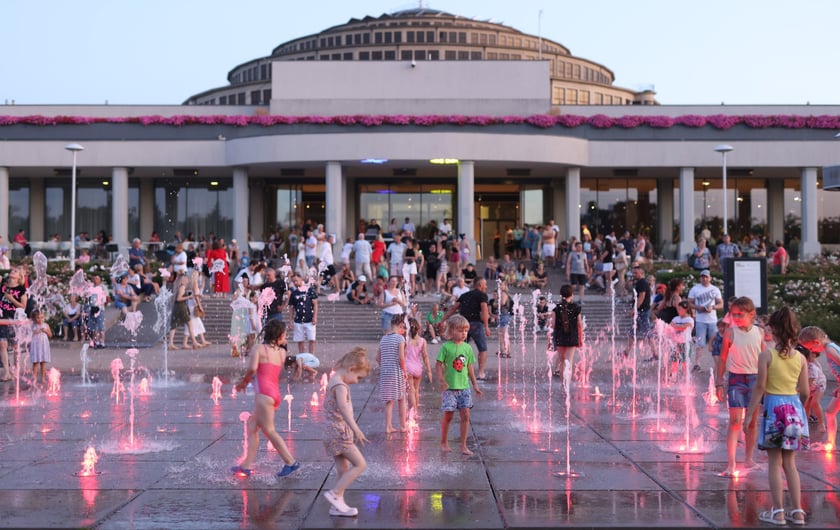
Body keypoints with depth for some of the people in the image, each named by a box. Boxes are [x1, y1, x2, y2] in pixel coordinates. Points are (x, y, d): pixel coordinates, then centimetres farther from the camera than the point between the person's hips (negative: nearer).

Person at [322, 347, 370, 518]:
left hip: (335, 432, 10)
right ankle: (335, 493, -7)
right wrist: (356, 429, -45)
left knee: (343, 470, 13)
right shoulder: (340, 385, -18)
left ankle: (337, 506, 17)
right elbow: (343, 408, -35)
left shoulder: (334, 381, 14)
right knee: (360, 464, -7)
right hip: (340, 433, -10)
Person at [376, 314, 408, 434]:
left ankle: (388, 427, 7)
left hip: (385, 373, 5)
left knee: (389, 401, 10)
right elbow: (401, 357, -17)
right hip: (397, 373, -5)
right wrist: (404, 371, -6)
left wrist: (383, 368, 15)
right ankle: (403, 426, 19)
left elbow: (378, 358, 8)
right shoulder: (400, 338, -10)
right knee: (401, 399, 12)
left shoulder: (383, 338, 8)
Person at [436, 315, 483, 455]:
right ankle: (444, 442, 20)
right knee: (448, 415, 2)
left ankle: (463, 446, 6)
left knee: (465, 415, 0)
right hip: (450, 387, -4)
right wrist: (442, 381, -16)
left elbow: (470, 367, 13)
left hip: (464, 386, 4)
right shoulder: (446, 347, -7)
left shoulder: (467, 348, 7)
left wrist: (475, 385, 14)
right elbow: (438, 364, -6)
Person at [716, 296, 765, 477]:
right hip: (736, 379, -3)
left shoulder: (759, 332, 3)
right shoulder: (731, 332, -5)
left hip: (755, 379, 3)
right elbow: (723, 359, 0)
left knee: (752, 422, 11)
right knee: (735, 421, -9)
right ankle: (731, 464, -11)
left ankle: (748, 459, 24)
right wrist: (719, 383, -2)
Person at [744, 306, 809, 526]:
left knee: (775, 463, 4)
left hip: (774, 408, -4)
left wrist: (750, 413, -5)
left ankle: (778, 512, 4)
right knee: (790, 463, 13)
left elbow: (760, 387, -11)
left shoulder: (767, 355, -10)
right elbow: (804, 392, 4)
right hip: (794, 409, 4)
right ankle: (797, 511, 12)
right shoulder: (801, 358, 1)